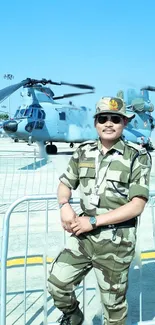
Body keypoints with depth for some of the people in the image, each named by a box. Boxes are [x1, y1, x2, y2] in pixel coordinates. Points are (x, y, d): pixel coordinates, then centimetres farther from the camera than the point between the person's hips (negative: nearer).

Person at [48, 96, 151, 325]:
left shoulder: (137, 157, -10)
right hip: (83, 236, 4)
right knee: (57, 283, 6)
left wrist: (94, 221, -20)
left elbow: (136, 206, -16)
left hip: (116, 241, -4)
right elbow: (65, 185, 12)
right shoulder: (84, 152, 4)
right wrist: (65, 206, -11)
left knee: (113, 301, 12)